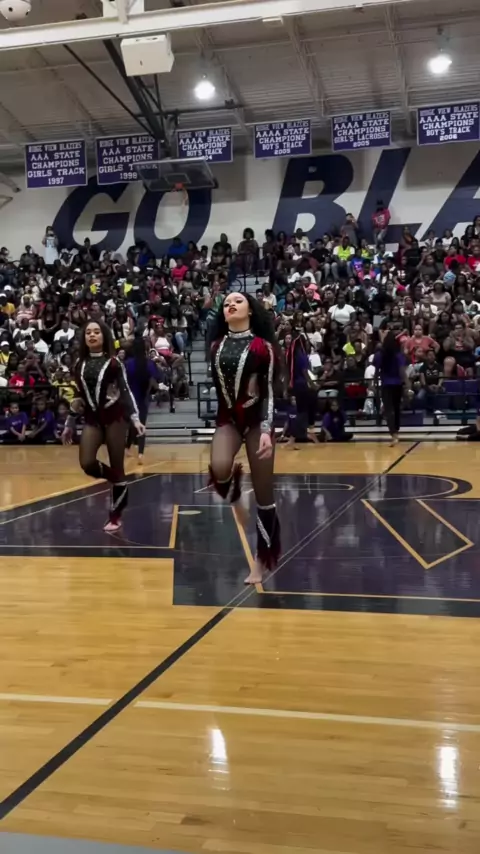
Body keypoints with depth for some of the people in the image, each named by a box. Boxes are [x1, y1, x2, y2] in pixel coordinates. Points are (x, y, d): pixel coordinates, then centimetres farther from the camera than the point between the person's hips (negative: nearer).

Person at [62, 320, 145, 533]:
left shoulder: (113, 362, -3)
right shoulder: (80, 364, 8)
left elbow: (126, 391, -5)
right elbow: (78, 396, 13)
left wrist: (135, 419, -15)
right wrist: (69, 424, 14)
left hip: (114, 416, -3)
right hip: (92, 418, 4)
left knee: (117, 467, -1)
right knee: (87, 464, -14)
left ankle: (116, 516, 9)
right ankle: (117, 482, 16)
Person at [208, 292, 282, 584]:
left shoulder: (263, 346, -4)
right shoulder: (216, 347, 6)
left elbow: (270, 392, -7)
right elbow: (216, 388, 12)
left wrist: (267, 430, -17)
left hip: (256, 418, -2)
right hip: (228, 418, 2)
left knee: (264, 494, 2)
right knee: (219, 469, -30)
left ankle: (262, 561, 16)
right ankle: (235, 497, 8)